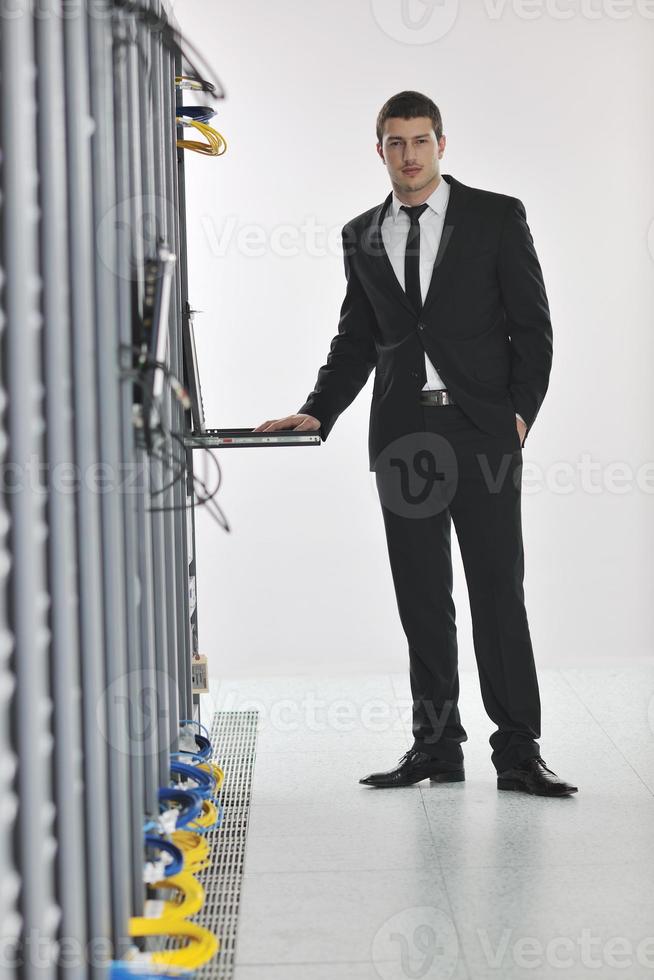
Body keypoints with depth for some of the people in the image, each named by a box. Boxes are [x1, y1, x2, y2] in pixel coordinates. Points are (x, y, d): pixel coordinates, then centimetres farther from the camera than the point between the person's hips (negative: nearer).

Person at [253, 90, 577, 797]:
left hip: (482, 431, -3)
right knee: (421, 597, 6)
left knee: (498, 591, -4)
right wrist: (316, 412, 3)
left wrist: (521, 412, -8)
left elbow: (531, 324, 2)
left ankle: (518, 753, 2)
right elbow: (356, 339, 16)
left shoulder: (496, 217, 3)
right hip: (401, 438, 3)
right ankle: (435, 746, 14)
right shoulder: (362, 237, 13)